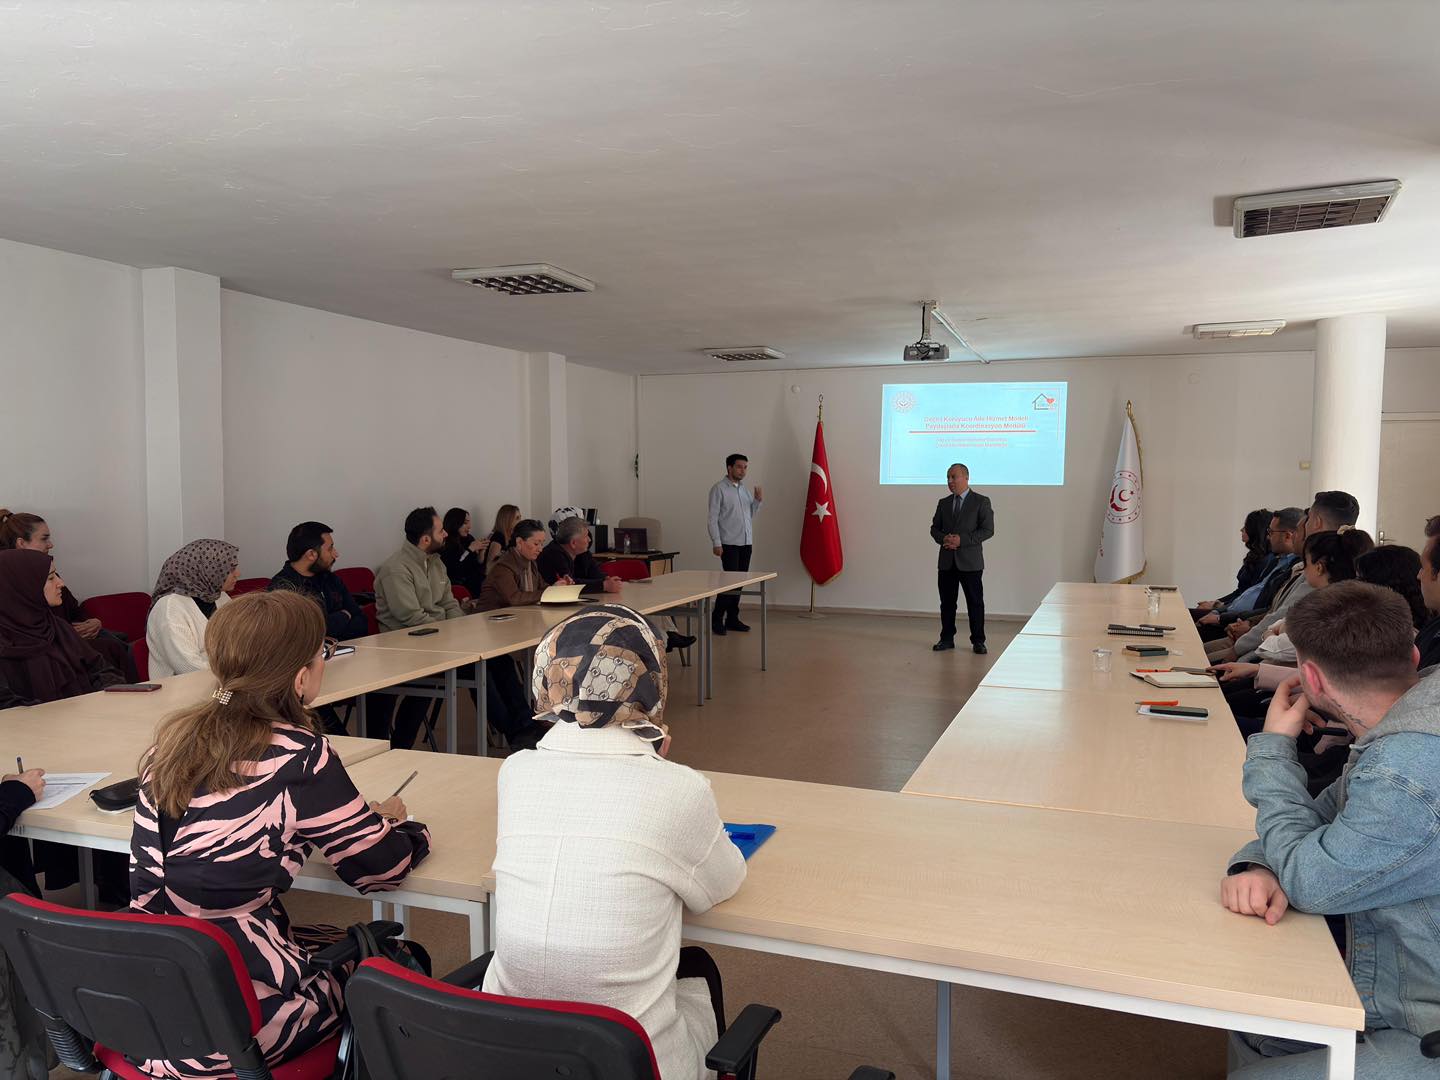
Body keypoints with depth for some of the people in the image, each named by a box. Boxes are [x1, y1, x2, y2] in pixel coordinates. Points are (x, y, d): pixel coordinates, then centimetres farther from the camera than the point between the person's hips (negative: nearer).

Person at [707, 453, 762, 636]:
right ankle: (717, 619, 1)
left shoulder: (744, 489, 15)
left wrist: (758, 500, 0)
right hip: (729, 544, -7)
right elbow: (712, 517, -10)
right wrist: (716, 543, -15)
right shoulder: (719, 488, -6)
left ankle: (732, 619, 15)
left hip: (746, 543, 7)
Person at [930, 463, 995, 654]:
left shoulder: (981, 502, -2)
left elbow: (988, 530, -8)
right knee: (947, 602, 8)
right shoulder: (943, 503, 13)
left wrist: (962, 540, -17)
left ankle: (978, 641, 9)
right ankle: (947, 639, 17)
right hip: (947, 561, 4)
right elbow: (934, 528, 14)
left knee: (975, 602, 1)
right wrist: (943, 539, -9)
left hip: (970, 561, -4)